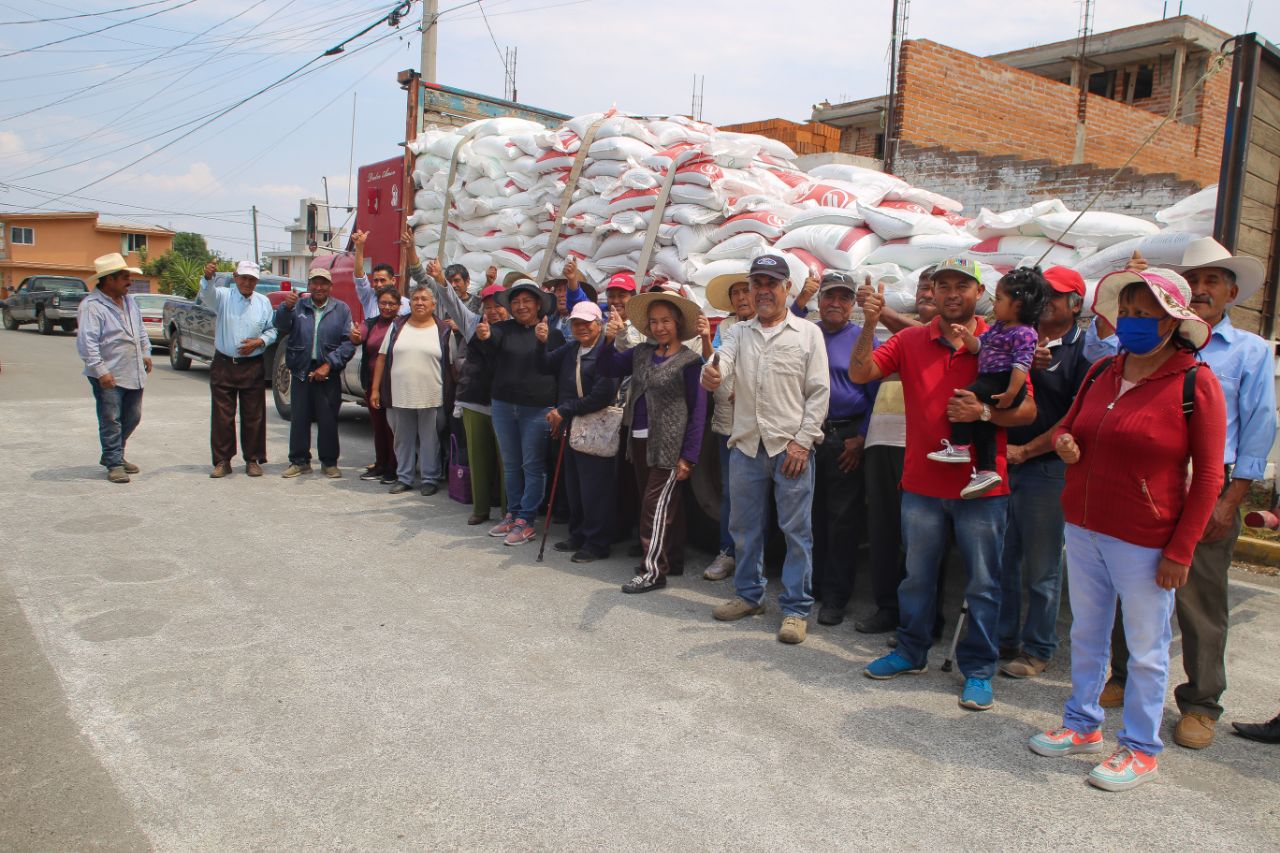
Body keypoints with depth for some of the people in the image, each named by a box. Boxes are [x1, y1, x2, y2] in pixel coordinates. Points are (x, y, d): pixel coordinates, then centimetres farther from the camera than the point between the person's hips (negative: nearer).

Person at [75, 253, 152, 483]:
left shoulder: (129, 301, 14)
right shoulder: (91, 306, -13)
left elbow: (140, 330, 26)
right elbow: (86, 342, -19)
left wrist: (146, 352, 19)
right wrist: (101, 371, -22)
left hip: (134, 374, 8)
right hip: (109, 377, -8)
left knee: (132, 418, 14)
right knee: (111, 421, -2)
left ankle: (112, 455, 30)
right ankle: (114, 464, 6)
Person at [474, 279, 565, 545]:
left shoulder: (553, 335, 0)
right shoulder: (504, 329, 4)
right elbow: (491, 339, -19)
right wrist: (484, 335, -41)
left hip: (538, 409, -3)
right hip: (503, 406, 4)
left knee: (533, 466, 1)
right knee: (510, 464, 14)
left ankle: (526, 521, 8)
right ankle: (513, 514, 26)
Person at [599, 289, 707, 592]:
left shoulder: (689, 360, -9)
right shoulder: (641, 353, 8)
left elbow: (698, 411, -10)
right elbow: (606, 368, 7)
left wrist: (688, 456, -14)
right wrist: (609, 340, -11)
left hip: (669, 445, -6)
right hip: (640, 441, 6)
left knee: (656, 505, -4)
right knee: (666, 504, 16)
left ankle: (653, 570, 5)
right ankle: (672, 561, 28)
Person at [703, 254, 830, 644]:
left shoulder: (808, 333, 2)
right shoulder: (738, 333, 11)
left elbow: (819, 392, -2)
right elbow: (721, 364, -8)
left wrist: (802, 441, -10)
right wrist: (710, 374, -33)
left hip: (791, 447, -3)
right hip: (746, 445, 4)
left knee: (796, 530, 2)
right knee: (745, 527, 13)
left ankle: (796, 608, 13)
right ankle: (749, 594, 29)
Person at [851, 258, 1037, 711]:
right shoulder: (910, 340, 3)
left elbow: (1028, 410, -2)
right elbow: (859, 373, -6)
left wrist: (984, 412, -19)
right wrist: (870, 325, -17)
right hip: (923, 483, 2)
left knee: (983, 584, 7)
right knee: (917, 576, 15)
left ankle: (978, 669, 22)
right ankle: (911, 651, 33)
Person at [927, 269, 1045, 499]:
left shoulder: (1024, 333, -12)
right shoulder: (998, 327, 18)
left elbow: (1021, 365, -20)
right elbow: (979, 346, 20)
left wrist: (1010, 394, -26)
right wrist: (967, 337, -1)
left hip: (1003, 382, -10)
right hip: (990, 381, 10)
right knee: (982, 424, 8)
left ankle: (959, 447, -15)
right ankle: (986, 471, 10)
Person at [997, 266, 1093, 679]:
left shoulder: (1082, 350, -4)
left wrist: (1025, 451, -13)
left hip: (1046, 467, -5)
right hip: (1001, 462, 5)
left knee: (1041, 567, 5)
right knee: (1001, 560, 12)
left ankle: (1037, 649, 19)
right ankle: (1003, 639, 26)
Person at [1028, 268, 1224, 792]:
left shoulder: (1195, 383, -11)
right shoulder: (1101, 372, 6)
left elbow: (1208, 475, -11)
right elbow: (1068, 424, 21)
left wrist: (1180, 550, -14)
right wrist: (1065, 443, -5)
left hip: (1144, 541, -6)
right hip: (1083, 530, 6)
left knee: (1146, 648, 9)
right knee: (1086, 634, 18)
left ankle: (1141, 749, 25)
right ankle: (1083, 725, 35)